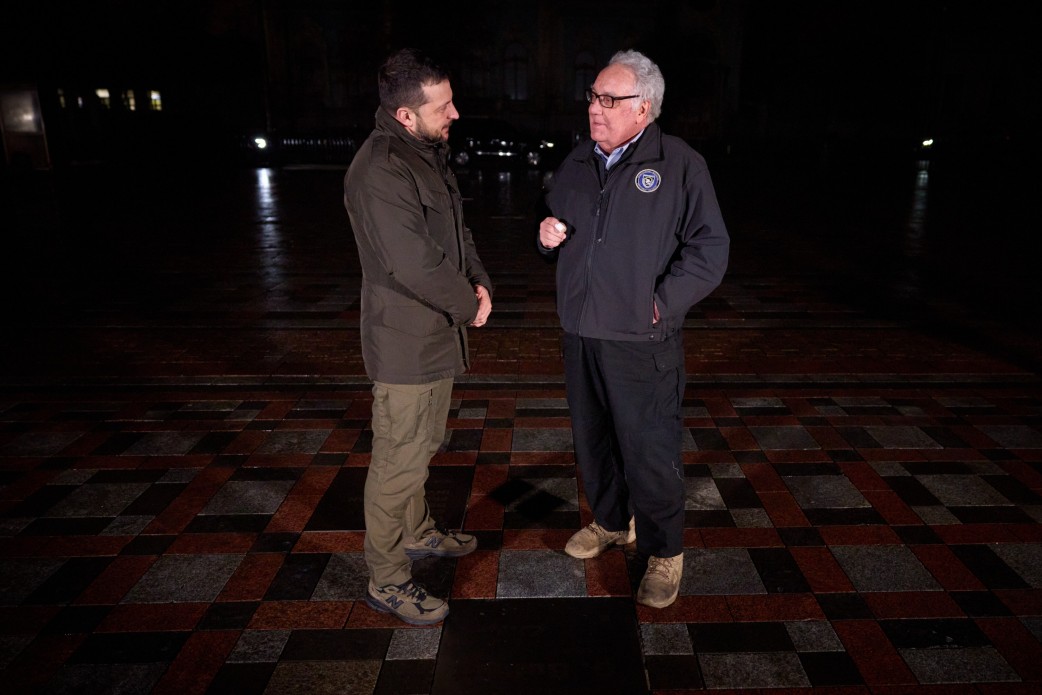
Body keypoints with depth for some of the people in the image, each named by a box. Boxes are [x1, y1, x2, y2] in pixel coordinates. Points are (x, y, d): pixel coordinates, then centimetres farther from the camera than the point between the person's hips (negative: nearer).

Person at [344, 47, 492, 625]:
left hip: (437, 331, 10)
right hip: (405, 342, -10)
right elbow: (415, 266, -29)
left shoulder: (429, 154, 9)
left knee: (424, 445, 24)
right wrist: (468, 305, -14)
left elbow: (455, 229, 15)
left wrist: (479, 282, -1)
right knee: (399, 462, 1)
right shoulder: (380, 171, -24)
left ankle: (416, 532, 44)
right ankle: (386, 580, 18)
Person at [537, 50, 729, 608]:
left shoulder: (679, 164, -7)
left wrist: (662, 302, -13)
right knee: (591, 438, 18)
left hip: (642, 341, -6)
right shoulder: (576, 164, 11)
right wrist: (547, 236, 0)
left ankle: (664, 552, 22)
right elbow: (554, 225, 24)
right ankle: (610, 522, 41)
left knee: (650, 451, 1)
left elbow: (710, 248, -8)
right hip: (580, 333, 6)